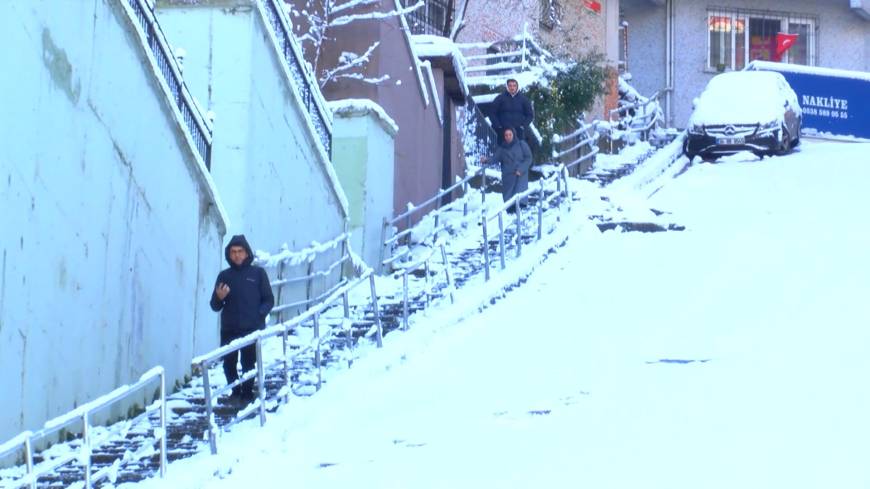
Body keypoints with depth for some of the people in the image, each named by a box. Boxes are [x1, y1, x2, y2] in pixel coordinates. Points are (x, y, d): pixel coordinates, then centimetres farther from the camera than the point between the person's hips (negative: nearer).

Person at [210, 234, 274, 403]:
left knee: (249, 363, -3)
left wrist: (260, 314, -11)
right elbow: (215, 306, 11)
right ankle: (236, 392, 20)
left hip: (252, 328, -2)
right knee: (228, 363, -1)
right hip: (229, 329, 2)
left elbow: (269, 300, 7)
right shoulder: (224, 275, 10)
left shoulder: (258, 273, 5)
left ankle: (247, 394, 13)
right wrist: (219, 297, -11)